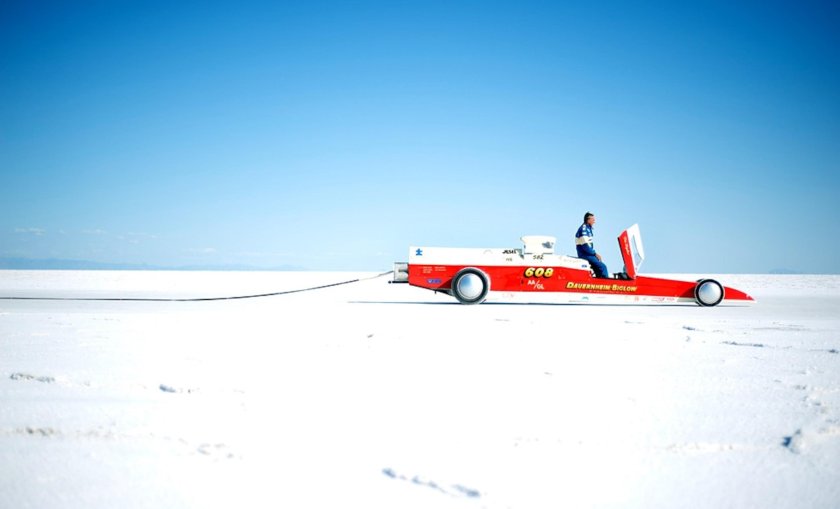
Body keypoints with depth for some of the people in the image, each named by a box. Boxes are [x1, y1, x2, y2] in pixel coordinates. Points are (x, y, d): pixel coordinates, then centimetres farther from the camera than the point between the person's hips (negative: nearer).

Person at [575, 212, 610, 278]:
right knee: (602, 266, -15)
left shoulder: (588, 229, 18)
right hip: (585, 255, -10)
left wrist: (595, 253, 10)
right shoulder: (584, 229, -14)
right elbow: (585, 246, -21)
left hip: (588, 254, 10)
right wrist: (595, 254, -14)